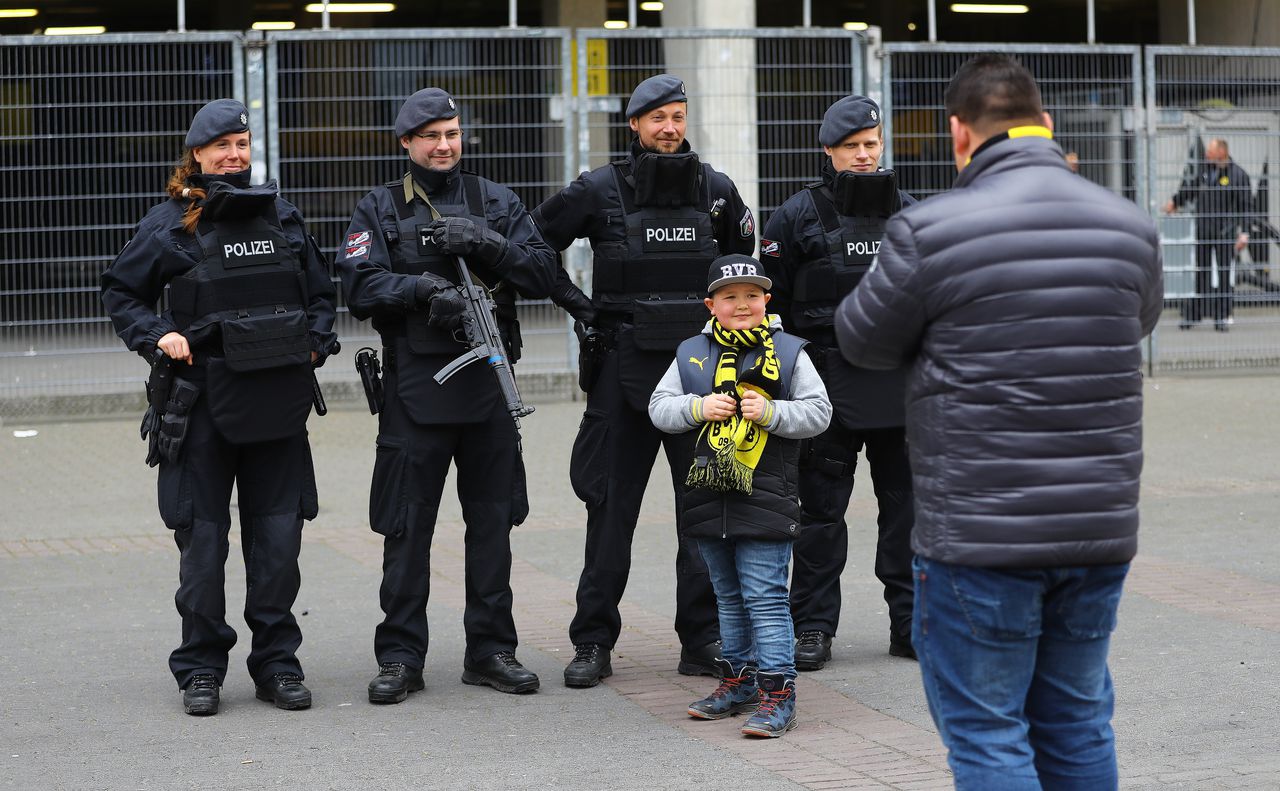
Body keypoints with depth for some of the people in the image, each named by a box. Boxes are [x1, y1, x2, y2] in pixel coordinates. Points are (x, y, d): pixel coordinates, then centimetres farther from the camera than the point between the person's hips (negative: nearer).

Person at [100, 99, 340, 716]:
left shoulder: (281, 215, 10)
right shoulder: (170, 223, 0)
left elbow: (320, 290, 20)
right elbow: (120, 290, 7)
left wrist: (316, 342, 5)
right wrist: (156, 336, -8)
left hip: (278, 399, 3)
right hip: (201, 401, -2)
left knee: (278, 534, 3)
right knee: (201, 537, 2)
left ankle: (277, 663, 13)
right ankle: (200, 669, 12)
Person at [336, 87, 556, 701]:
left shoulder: (496, 203, 11)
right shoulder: (379, 210, 6)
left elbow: (541, 273, 2)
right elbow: (360, 287, -7)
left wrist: (486, 244, -13)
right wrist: (424, 288, -21)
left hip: (489, 381, 2)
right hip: (414, 387, -2)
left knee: (492, 520, 8)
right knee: (407, 527, 0)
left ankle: (492, 650, 17)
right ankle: (400, 657, 8)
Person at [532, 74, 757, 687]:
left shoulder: (716, 190, 5)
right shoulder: (598, 191, -2)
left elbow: (745, 256, 22)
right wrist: (578, 305, 2)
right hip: (623, 366, -2)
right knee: (611, 505, 1)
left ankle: (703, 640, 12)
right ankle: (593, 643, 9)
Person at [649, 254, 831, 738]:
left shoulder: (788, 353, -1)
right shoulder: (692, 354, 8)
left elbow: (819, 412, -3)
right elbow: (659, 407, 5)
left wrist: (770, 412, -17)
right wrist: (699, 407, -12)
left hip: (765, 499, -4)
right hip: (708, 496, 5)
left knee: (765, 597, -8)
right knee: (728, 597, 16)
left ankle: (777, 692, -6)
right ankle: (739, 680, 27)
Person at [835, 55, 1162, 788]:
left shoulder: (930, 232, -12)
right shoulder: (1131, 227, 2)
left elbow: (863, 340, 2)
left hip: (981, 535, -5)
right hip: (1101, 528, 5)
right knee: (1078, 725, 16)